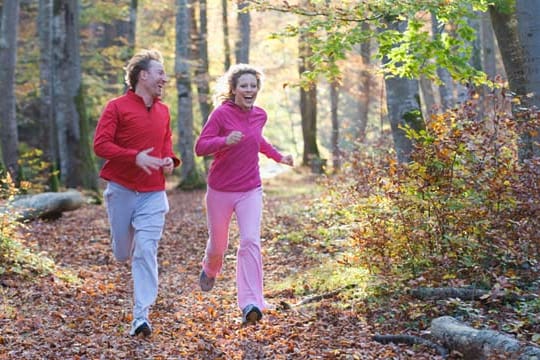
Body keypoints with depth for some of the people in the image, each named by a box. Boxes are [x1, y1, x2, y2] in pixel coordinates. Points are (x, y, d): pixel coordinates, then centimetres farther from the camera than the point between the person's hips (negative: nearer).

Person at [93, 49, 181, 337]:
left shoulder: (163, 111, 10)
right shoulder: (117, 107, -6)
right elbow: (100, 144, -12)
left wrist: (170, 159, 3)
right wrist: (136, 156, -23)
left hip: (153, 193, 2)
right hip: (121, 190, -2)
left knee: (146, 251, -10)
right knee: (123, 253, 9)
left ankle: (141, 316, -9)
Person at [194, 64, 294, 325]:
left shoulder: (260, 116, 2)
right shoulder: (221, 114, -14)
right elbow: (200, 147, -18)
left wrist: (278, 157, 21)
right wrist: (225, 141, -34)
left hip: (250, 190, 2)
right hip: (220, 190, -2)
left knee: (251, 241, -14)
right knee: (218, 243, 15)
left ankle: (251, 304, -17)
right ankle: (209, 270, 51)